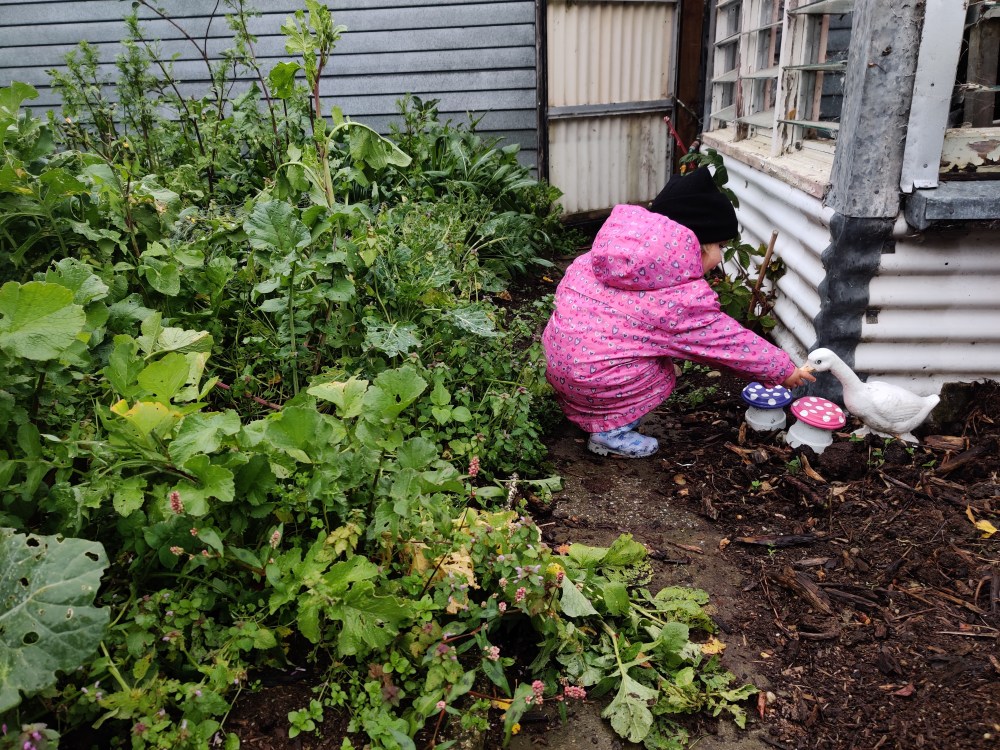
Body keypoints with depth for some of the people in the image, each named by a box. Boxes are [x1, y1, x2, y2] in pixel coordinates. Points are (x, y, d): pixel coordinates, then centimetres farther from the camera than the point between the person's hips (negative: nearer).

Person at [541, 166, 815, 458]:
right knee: (661, 376, 10)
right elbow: (730, 342, -1)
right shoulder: (686, 297, -12)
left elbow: (569, 284, 12)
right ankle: (611, 433, 7)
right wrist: (783, 369, 13)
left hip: (557, 351, 8)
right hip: (590, 374, -8)